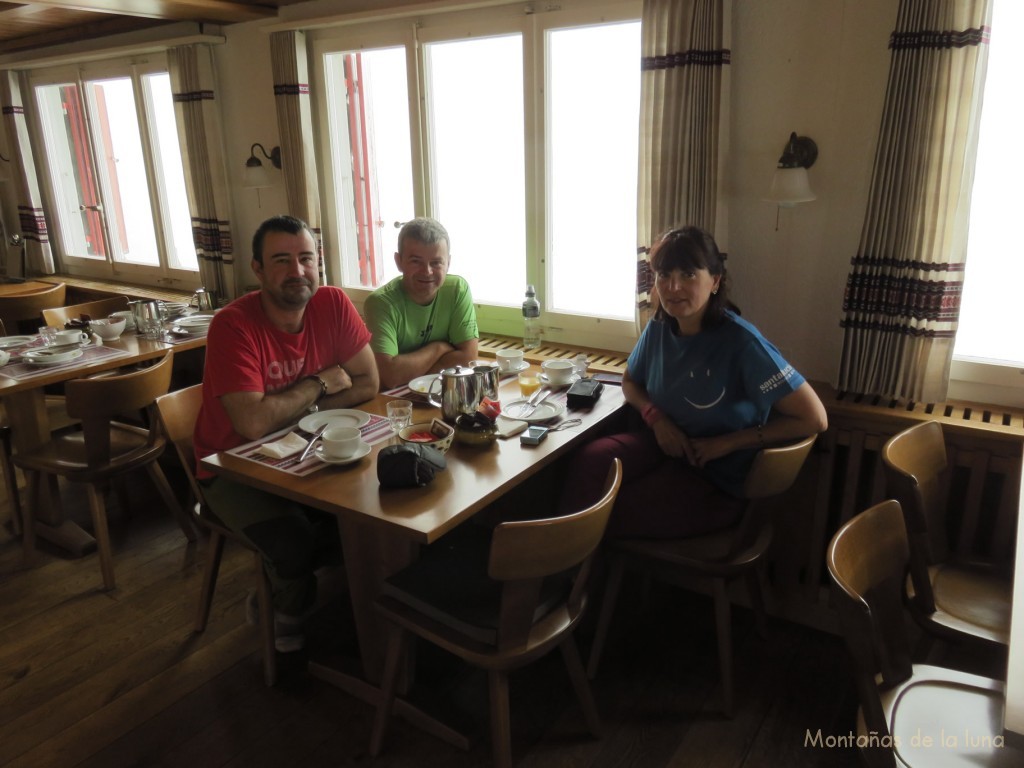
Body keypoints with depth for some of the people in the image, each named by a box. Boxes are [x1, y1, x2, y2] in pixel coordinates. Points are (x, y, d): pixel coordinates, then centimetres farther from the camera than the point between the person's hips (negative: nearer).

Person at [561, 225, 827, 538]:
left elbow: (814, 418, -17)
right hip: (662, 444, 5)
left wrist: (725, 443, -16)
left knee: (612, 516, -24)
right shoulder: (658, 328, -2)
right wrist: (657, 418, -7)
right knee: (588, 461, -25)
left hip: (717, 477, -5)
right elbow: (630, 382, 16)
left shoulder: (742, 343, -21)